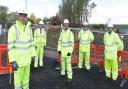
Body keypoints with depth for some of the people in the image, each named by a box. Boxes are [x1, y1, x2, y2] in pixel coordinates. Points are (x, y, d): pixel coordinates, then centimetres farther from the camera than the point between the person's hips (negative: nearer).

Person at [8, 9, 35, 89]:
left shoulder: (29, 29, 4)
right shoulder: (13, 28, -16)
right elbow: (11, 46, -17)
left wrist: (32, 55, 10)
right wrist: (13, 61, -21)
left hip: (27, 59, 6)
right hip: (18, 59, -6)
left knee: (26, 77, 18)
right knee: (18, 78, 6)